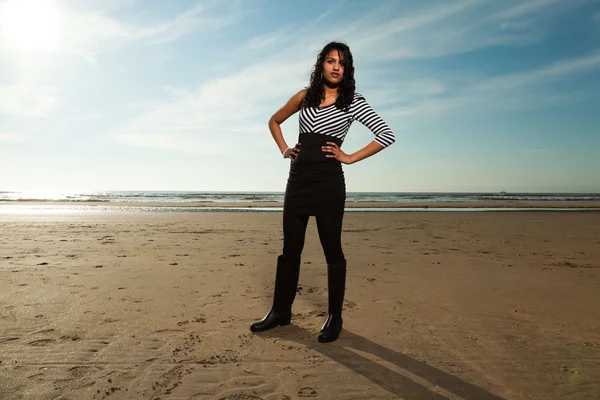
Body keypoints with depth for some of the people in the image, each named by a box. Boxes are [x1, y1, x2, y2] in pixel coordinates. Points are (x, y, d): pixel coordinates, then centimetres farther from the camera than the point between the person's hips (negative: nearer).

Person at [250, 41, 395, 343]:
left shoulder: (353, 101, 1)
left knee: (332, 250, 3)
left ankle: (334, 317, 17)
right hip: (297, 179, 4)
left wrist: (350, 157, -7)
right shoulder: (305, 96, 11)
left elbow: (387, 136, -5)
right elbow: (274, 121, 24)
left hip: (328, 181, -4)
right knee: (290, 248, 10)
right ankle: (281, 311, 24)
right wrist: (283, 149, 9)